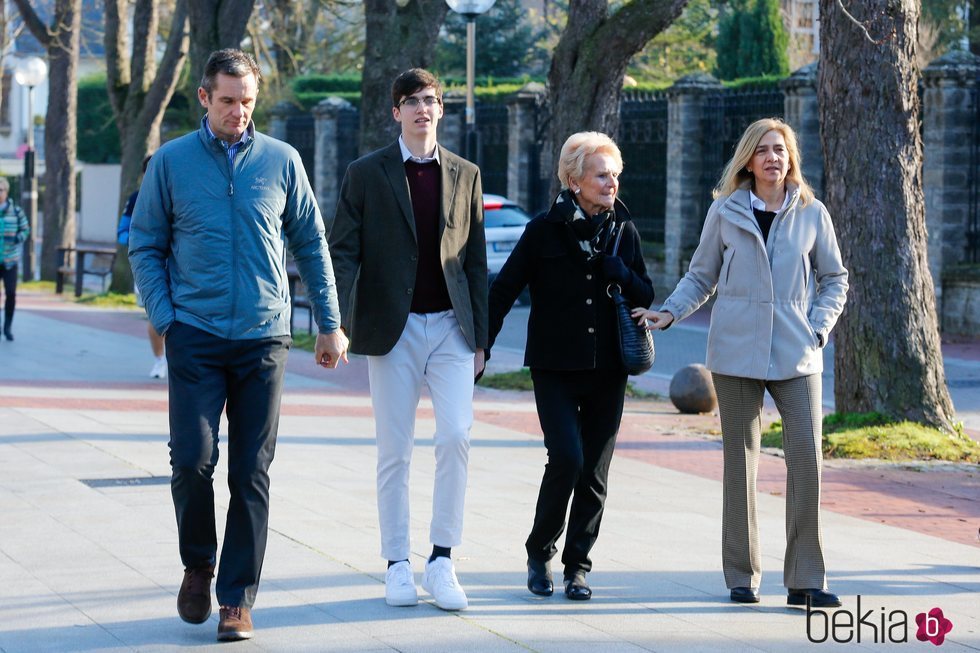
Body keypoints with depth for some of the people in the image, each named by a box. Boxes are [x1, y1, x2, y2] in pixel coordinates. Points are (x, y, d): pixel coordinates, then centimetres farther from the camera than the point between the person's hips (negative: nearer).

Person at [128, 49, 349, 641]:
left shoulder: (281, 160, 5)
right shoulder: (171, 162, 3)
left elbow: (311, 243, 12)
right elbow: (145, 246, 8)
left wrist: (331, 323, 8)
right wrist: (164, 318, -4)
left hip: (263, 337, 1)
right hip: (195, 336, -1)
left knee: (252, 474, 1)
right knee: (192, 460, -9)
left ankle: (238, 599, 8)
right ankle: (198, 564, 17)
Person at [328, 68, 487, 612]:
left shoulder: (465, 175, 10)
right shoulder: (365, 174, 3)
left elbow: (476, 260, 11)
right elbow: (342, 252, -1)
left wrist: (480, 337, 7)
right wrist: (338, 323, -15)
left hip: (450, 327, 1)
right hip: (392, 328, -1)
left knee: (456, 436, -12)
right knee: (394, 452, 3)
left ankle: (442, 561, -3)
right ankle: (398, 566, 12)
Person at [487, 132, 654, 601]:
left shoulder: (624, 231, 6)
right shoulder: (545, 230, -4)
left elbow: (646, 296, 11)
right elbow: (503, 291, 0)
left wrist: (620, 273, -9)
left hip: (607, 369, 3)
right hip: (555, 368, -3)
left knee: (594, 472, 5)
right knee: (567, 457, -16)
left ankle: (577, 565, 17)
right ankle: (539, 552, 5)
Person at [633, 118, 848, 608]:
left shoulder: (812, 213, 7)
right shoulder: (725, 212, 5)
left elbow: (834, 279, 15)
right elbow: (701, 276, 13)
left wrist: (819, 328, 2)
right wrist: (669, 312, -1)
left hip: (796, 355, 0)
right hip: (737, 350, 0)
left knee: (806, 453, -10)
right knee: (741, 458, 3)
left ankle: (805, 579, -5)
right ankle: (742, 576, 12)